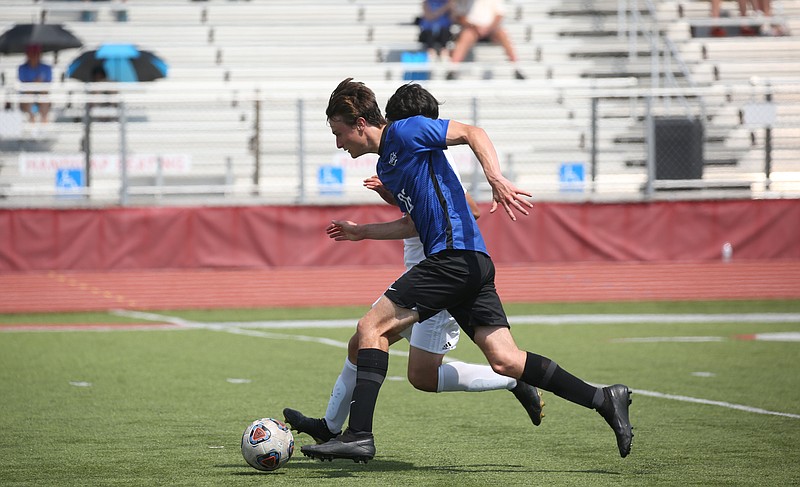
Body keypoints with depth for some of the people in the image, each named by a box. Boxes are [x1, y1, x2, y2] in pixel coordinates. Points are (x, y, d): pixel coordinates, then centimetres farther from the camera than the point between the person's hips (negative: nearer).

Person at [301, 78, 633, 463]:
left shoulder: (405, 132, -3)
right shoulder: (385, 164, 24)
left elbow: (472, 133, -8)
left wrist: (496, 178, -22)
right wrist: (361, 231, 33)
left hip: (454, 255, -9)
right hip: (471, 266, 9)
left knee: (371, 328, -9)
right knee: (504, 360, -1)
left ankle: (359, 435, -14)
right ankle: (603, 400, -3)